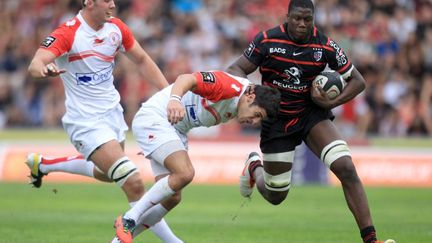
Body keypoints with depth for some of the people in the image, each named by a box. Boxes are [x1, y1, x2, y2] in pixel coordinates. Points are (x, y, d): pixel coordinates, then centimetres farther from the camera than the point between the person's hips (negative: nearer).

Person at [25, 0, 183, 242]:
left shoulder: (116, 27, 0)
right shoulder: (68, 34, -20)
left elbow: (142, 60, 12)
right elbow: (35, 65, -32)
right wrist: (44, 69, -56)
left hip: (112, 111, 8)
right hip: (86, 121, -8)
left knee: (107, 173, 29)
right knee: (134, 183, -17)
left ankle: (42, 164, 46)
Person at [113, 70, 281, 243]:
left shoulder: (236, 107, 6)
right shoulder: (231, 86, -23)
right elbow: (187, 79, -37)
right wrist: (175, 99, -57)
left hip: (176, 129, 10)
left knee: (172, 198, 1)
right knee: (185, 173, -26)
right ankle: (128, 220, -17)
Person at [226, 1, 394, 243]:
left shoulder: (326, 46, -12)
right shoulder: (266, 41, -15)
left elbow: (357, 81, -2)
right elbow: (235, 70, -7)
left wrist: (331, 102, -18)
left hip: (312, 114, 1)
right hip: (276, 121, 0)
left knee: (346, 168, -23)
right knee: (275, 196, 9)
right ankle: (254, 167, 47)